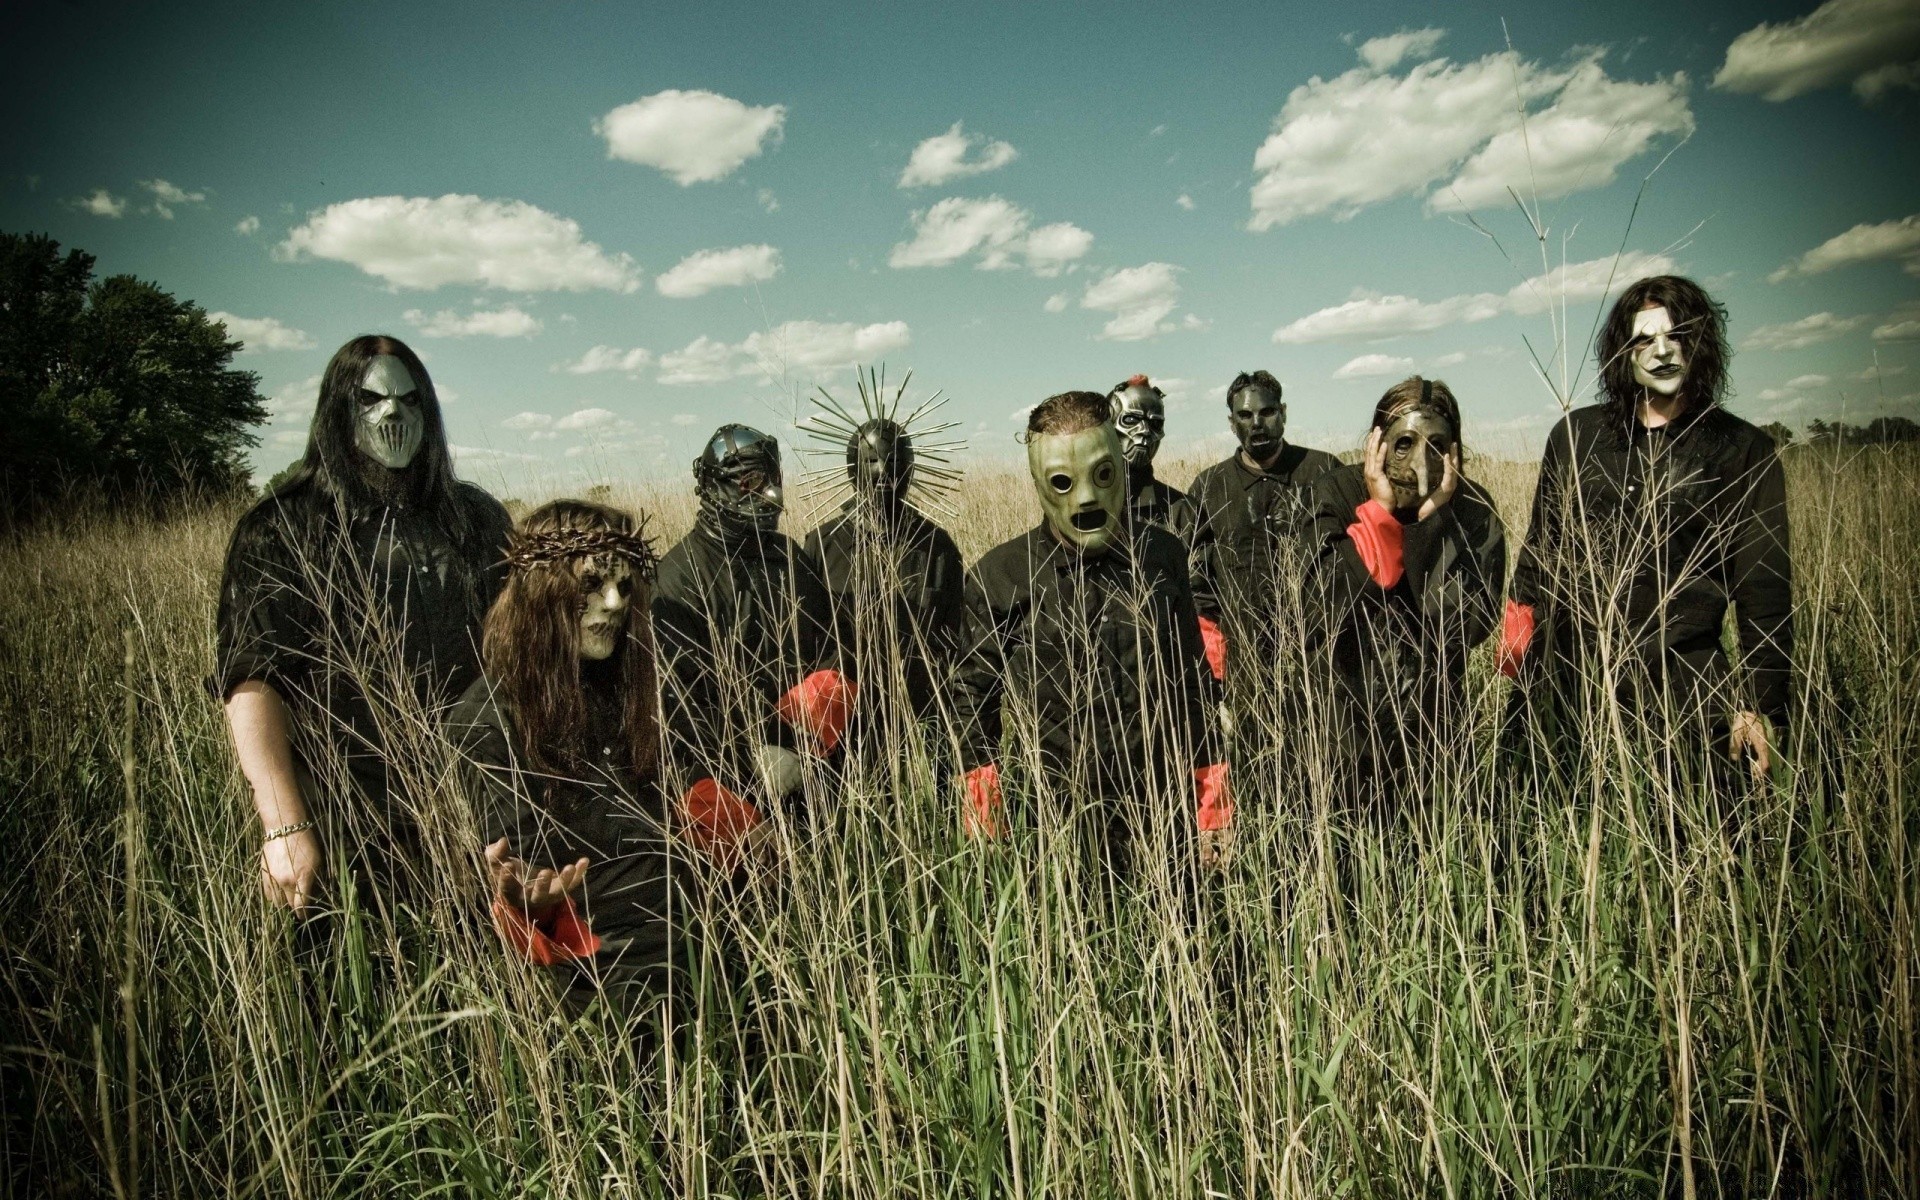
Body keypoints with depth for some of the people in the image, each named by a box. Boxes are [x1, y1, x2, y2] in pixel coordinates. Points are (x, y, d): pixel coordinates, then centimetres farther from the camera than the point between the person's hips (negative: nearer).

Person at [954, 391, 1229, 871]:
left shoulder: (1163, 556, -1)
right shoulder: (999, 576, -9)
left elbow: (1193, 685, 9)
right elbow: (975, 698, 0)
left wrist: (1214, 808, 10)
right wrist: (984, 830, -4)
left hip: (1161, 815, 3)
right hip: (1051, 829, -2)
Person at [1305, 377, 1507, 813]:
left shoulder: (1472, 508, -8)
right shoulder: (1337, 493, -11)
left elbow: (1471, 624, -19)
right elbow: (1326, 607, -23)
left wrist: (1432, 521, -22)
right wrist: (1379, 511, -24)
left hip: (1433, 715, 1)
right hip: (1344, 715, -1)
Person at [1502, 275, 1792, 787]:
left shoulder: (1743, 450, 4)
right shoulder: (1574, 434, 10)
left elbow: (1764, 586, 1)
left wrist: (1760, 703, -6)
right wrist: (1520, 625, 8)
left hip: (1678, 662, -1)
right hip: (1565, 654, 2)